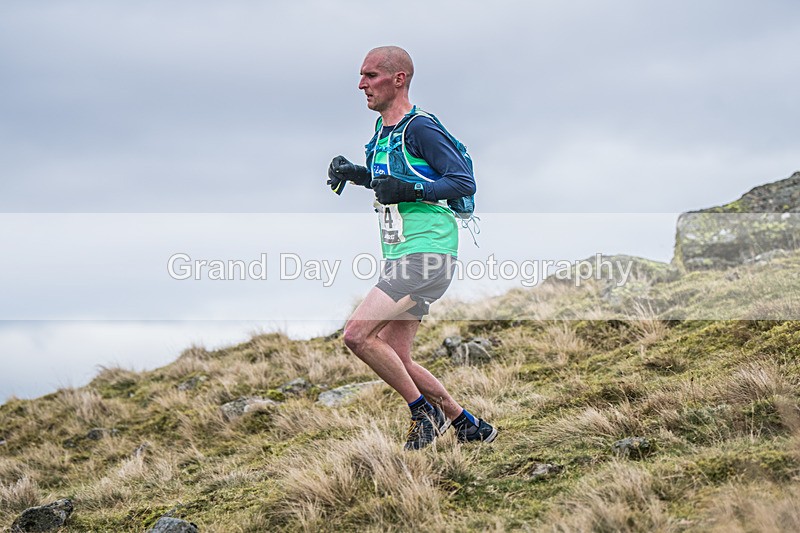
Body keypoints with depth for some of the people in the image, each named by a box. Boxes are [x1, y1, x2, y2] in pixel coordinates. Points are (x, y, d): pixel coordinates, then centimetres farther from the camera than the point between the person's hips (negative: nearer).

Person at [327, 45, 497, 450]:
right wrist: (355, 174, 13)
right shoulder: (382, 130, 15)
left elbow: (464, 182, -15)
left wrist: (410, 190, -25)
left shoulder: (420, 128, -12)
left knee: (357, 334, -18)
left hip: (427, 253, -10)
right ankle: (470, 427, 20)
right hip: (399, 257, 10)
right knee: (395, 357, 9)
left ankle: (425, 411, -3)